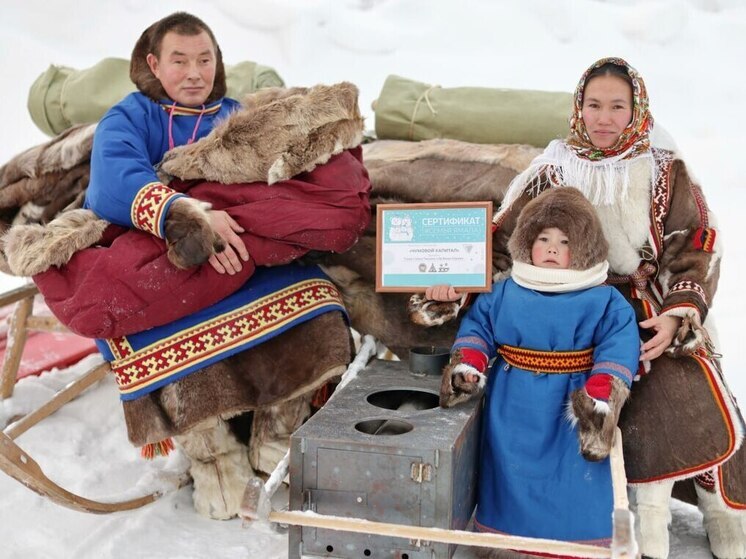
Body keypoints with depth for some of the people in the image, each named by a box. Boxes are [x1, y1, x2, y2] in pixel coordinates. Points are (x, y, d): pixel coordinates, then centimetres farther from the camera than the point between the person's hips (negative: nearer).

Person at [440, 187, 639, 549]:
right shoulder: (503, 294, 4)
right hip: (513, 413, 3)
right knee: (510, 479, 15)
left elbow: (618, 349, -13)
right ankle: (503, 534, 32)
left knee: (575, 488, 2)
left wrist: (601, 395, -26)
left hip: (572, 410, -2)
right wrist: (466, 364, -14)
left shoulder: (605, 302, -5)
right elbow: (476, 328, 4)